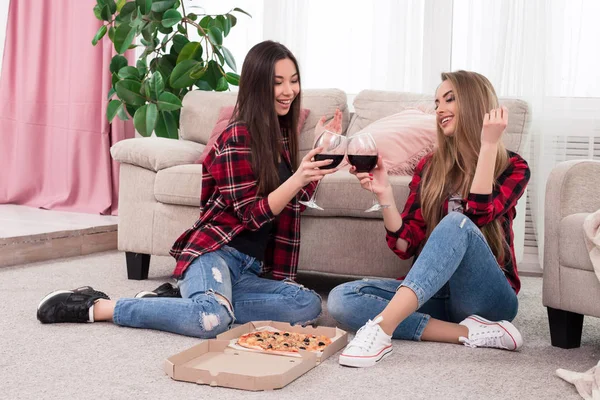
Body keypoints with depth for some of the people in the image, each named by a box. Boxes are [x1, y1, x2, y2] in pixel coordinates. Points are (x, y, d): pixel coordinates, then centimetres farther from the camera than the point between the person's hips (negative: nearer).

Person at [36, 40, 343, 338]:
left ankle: (195, 300, -9)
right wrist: (297, 179, -24)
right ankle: (95, 306, -18)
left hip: (249, 268, 8)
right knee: (212, 320, -40)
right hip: (214, 251, -8)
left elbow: (295, 200, 23)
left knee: (309, 305, -23)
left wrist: (322, 149, 14)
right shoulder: (238, 137, -8)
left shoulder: (281, 134, 15)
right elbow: (253, 215, -11)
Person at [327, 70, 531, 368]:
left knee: (456, 222, -33)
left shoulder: (512, 167, 2)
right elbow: (405, 246, 3)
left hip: (487, 297, -4)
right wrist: (384, 194, -11)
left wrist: (488, 144, -16)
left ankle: (381, 328, -46)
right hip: (437, 294, 4)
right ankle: (469, 333, -26)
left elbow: (478, 215, -19)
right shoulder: (430, 167, 11)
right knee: (341, 299, -20)